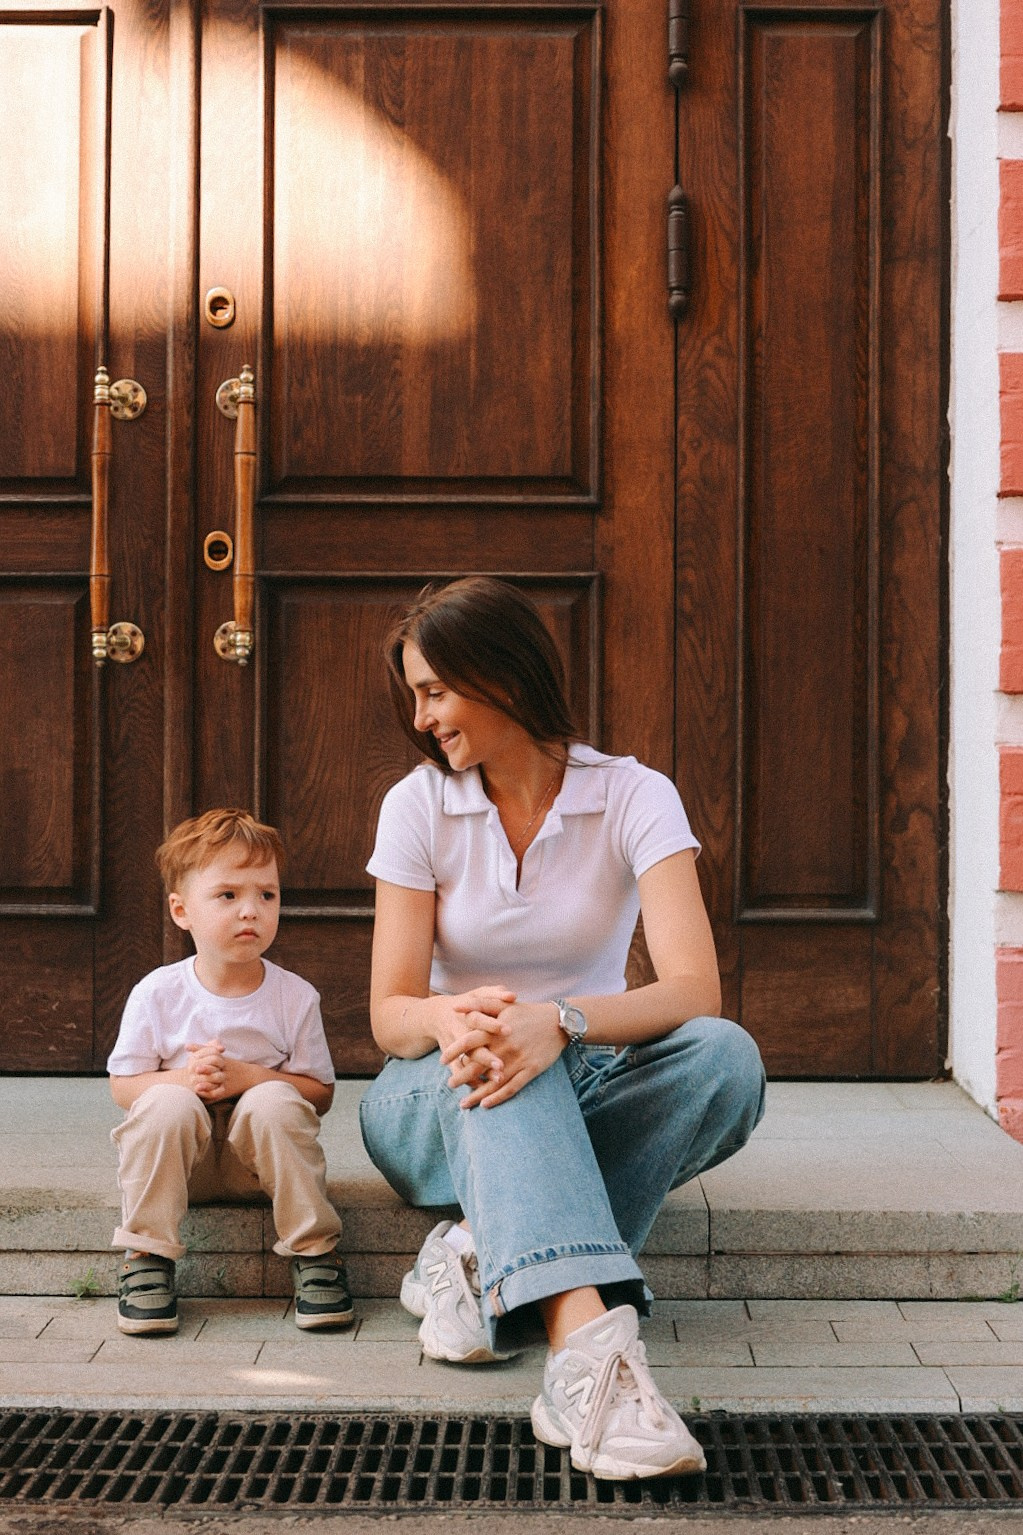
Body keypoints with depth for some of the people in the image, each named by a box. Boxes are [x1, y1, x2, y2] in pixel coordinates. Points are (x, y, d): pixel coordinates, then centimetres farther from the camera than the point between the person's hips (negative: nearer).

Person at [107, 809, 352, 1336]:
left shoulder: (295, 996, -4)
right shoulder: (157, 994, -5)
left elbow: (319, 1093, -4)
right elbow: (122, 1085, -1)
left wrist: (246, 1076, -21)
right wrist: (183, 1079, -22)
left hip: (259, 1155, 0)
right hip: (178, 1155, 0)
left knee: (274, 1102, -30)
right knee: (165, 1103, -30)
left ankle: (315, 1252, -18)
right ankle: (146, 1257, -21)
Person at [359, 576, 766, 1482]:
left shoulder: (634, 797, -8)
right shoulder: (419, 805, -4)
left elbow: (695, 988, -23)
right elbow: (390, 1014, -10)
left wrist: (562, 1021, -43)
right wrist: (450, 1018, -35)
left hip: (583, 1099, 1)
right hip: (432, 1105, 0)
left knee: (727, 1060, -30)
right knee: (491, 1057, -37)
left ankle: (481, 1257, -32)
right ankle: (592, 1346, -56)